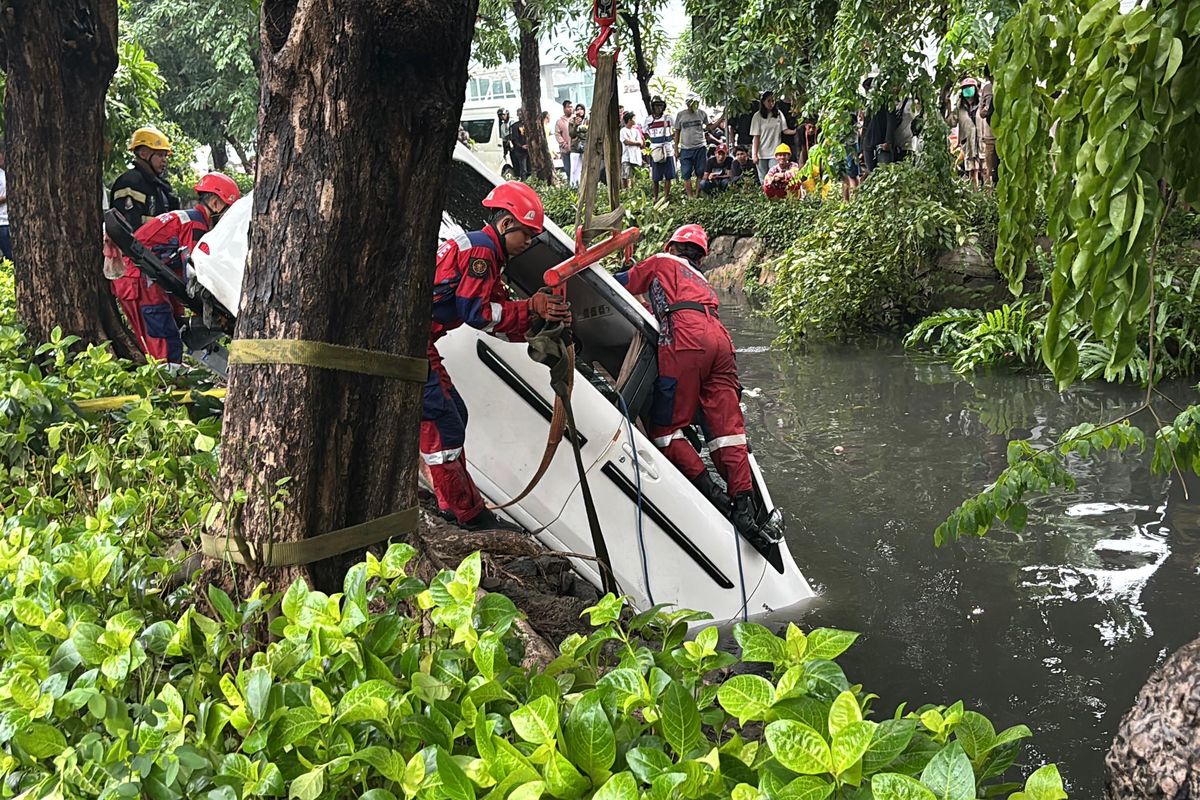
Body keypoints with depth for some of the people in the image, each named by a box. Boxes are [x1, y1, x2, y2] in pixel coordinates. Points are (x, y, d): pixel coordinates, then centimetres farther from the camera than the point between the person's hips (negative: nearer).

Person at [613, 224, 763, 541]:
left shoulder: (661, 262, 23)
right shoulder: (701, 280, 38)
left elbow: (618, 286, 27)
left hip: (685, 339, -6)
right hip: (721, 339, 6)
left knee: (666, 427, -1)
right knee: (726, 426, 1)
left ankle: (708, 489, -14)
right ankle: (743, 503, -10)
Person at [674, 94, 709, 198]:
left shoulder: (702, 113, 3)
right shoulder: (680, 115, 1)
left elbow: (708, 127, 13)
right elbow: (677, 132, 8)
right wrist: (676, 148, 5)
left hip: (700, 148, 1)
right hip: (685, 149, -1)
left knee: (700, 173, 1)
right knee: (686, 174, -3)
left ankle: (697, 195, 10)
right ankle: (690, 197, 3)